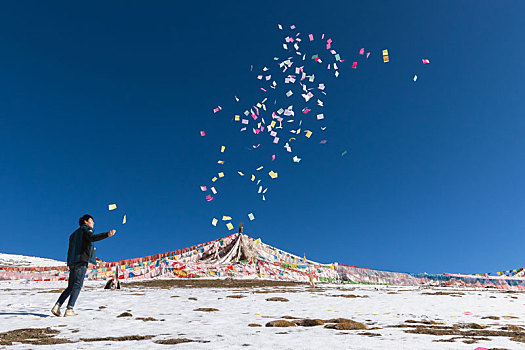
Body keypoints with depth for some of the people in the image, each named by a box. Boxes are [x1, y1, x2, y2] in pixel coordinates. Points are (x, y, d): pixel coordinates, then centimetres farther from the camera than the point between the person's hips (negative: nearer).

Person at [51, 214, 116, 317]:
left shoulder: (74, 234, 30)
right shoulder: (86, 229, 3)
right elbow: (92, 238, -21)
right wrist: (107, 234, -36)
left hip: (72, 262, 8)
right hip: (81, 261, -8)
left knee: (71, 287, 12)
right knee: (77, 286, -8)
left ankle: (57, 306, 4)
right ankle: (69, 309, -12)